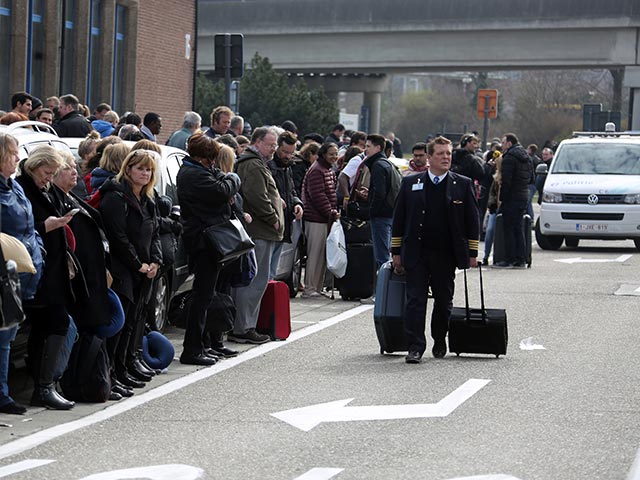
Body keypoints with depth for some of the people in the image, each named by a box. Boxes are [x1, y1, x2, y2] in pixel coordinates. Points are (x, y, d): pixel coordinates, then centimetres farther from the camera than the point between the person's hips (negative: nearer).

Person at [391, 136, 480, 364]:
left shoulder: (463, 185, 4)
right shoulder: (410, 183, 5)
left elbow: (472, 222, 6)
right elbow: (399, 219, 7)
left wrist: (472, 253, 1)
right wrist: (396, 252, 4)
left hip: (447, 255, 0)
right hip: (416, 254, 0)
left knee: (444, 301, 10)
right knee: (415, 300, -5)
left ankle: (439, 342, 28)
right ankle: (415, 347, -5)